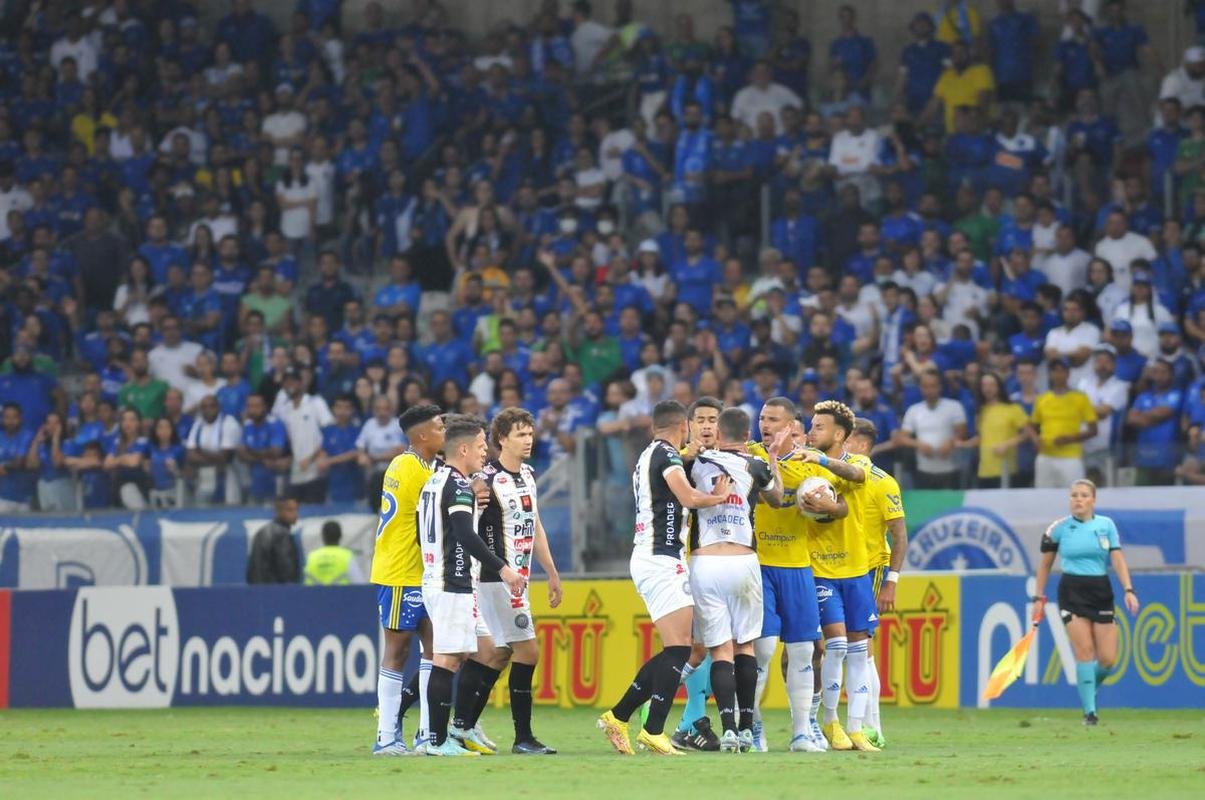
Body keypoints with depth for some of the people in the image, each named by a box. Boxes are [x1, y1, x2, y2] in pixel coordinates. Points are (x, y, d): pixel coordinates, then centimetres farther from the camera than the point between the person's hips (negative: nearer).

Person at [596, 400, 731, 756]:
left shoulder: (648, 456, 19)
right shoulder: (667, 455, -9)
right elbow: (690, 498, -22)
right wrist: (719, 496, -4)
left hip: (646, 557, 10)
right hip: (661, 558, -10)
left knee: (675, 650, 10)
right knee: (679, 648, -11)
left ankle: (618, 716, 11)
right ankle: (653, 730, -13)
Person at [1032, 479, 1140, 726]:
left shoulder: (1106, 525, 4)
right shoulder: (1059, 528, 1)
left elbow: (1118, 559, -2)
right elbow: (1045, 564, 10)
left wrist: (1128, 590, -14)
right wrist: (1039, 596, 7)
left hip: (1101, 592, 2)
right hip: (1072, 592, -2)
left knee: (1107, 659, -4)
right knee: (1085, 651, -15)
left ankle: (1089, 686, 29)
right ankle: (1090, 711, -8)